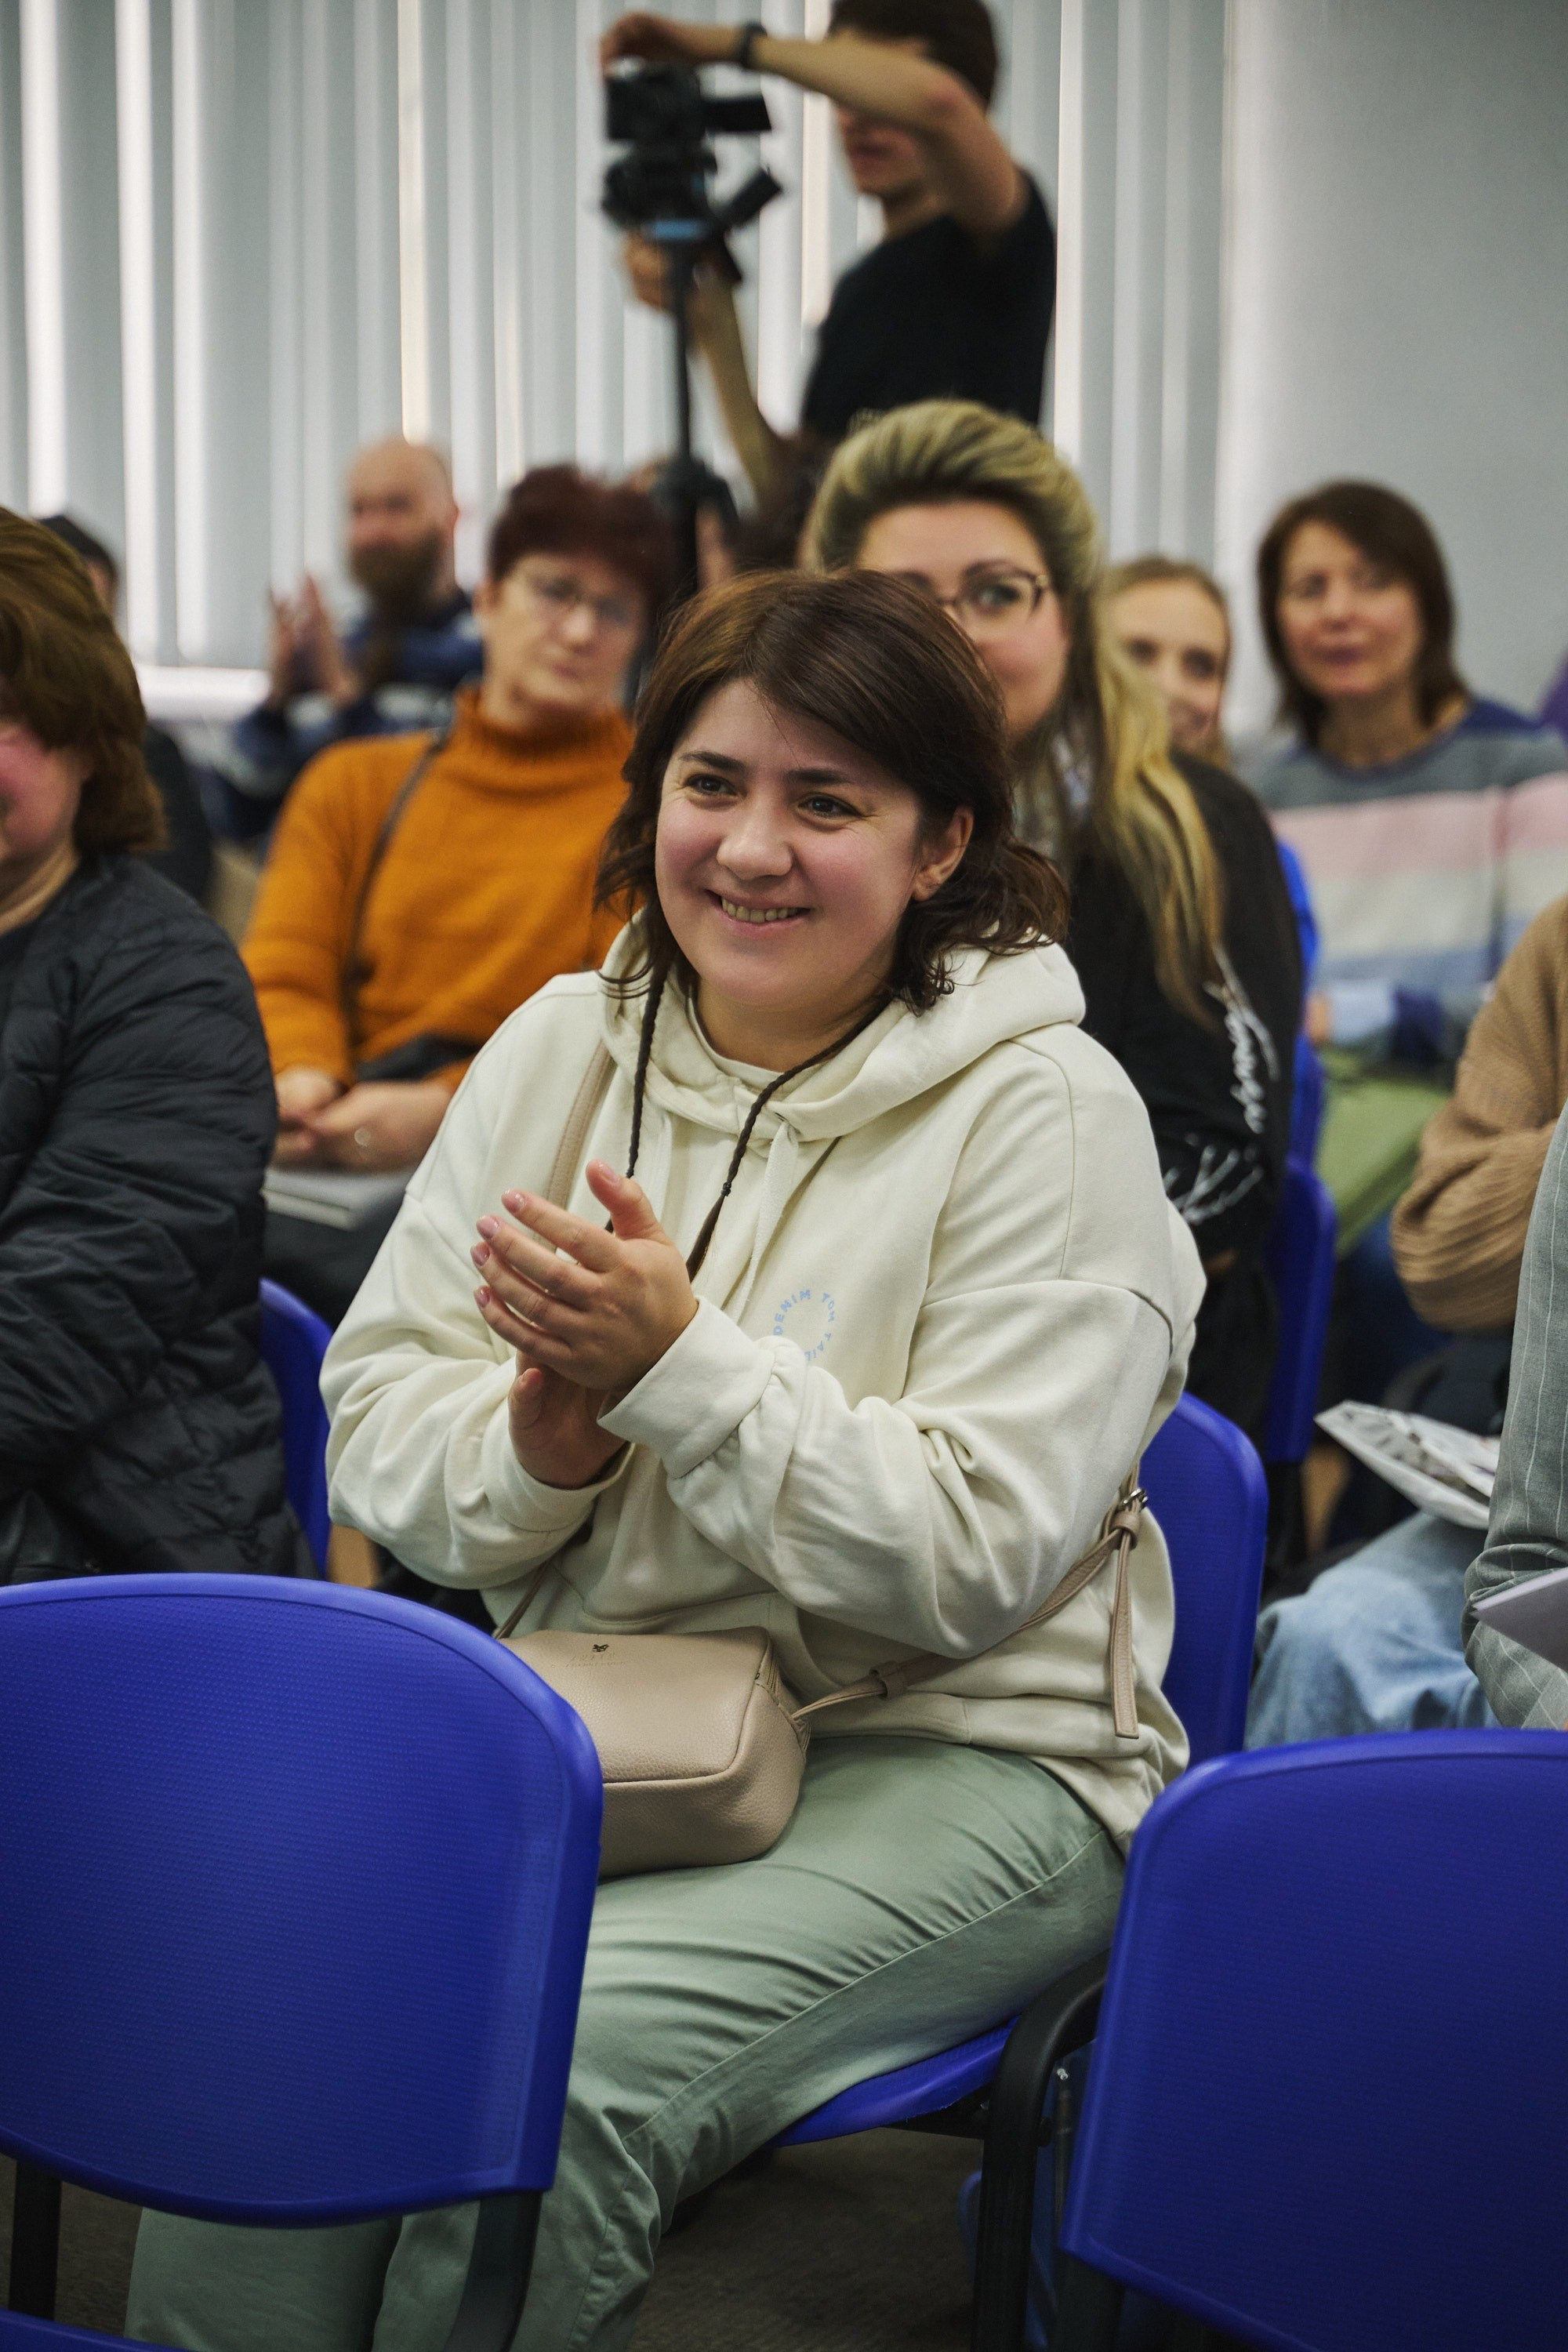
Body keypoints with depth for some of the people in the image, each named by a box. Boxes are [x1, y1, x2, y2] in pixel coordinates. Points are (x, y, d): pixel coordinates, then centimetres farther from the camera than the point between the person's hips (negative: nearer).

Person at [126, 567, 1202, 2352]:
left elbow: (968, 1556, -14)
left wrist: (676, 1364, -22)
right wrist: (539, 1433, -15)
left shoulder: (1044, 1111, -7)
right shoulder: (559, 1048, 9)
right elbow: (373, 1445, 7)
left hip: (952, 1754, -4)